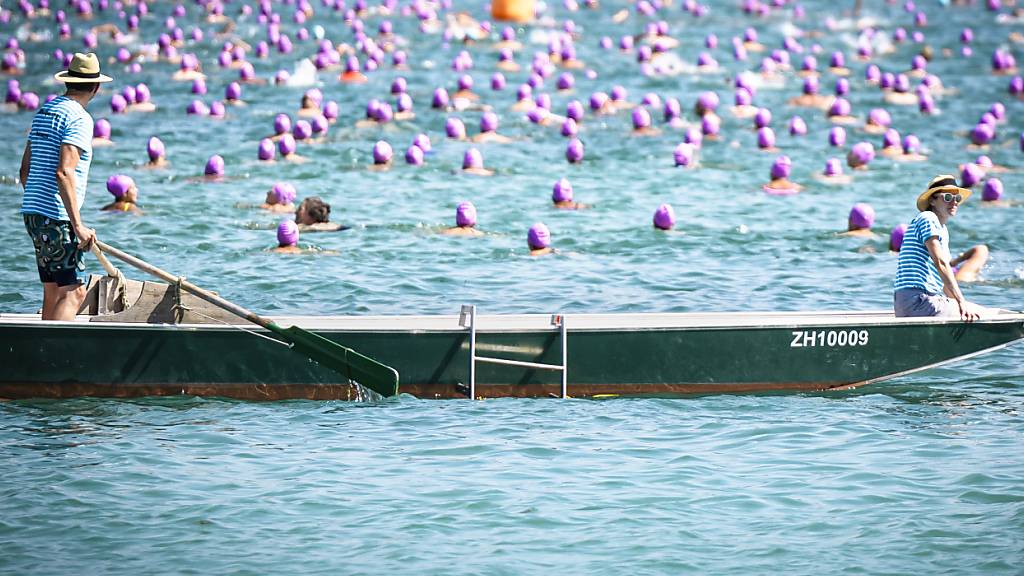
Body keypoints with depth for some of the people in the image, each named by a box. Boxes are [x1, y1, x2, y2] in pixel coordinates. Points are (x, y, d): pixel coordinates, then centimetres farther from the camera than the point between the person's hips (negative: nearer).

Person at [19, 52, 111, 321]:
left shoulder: (44, 111, 15)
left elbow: (25, 170, 19)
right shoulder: (79, 118, -12)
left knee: (53, 291, 13)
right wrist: (78, 225, -22)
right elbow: (64, 173, -21)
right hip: (56, 218, -9)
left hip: (32, 211, 9)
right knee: (74, 292, -11)